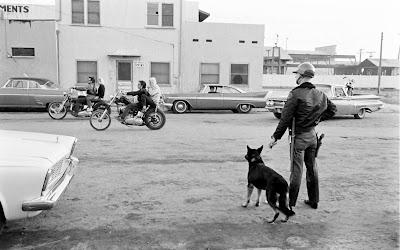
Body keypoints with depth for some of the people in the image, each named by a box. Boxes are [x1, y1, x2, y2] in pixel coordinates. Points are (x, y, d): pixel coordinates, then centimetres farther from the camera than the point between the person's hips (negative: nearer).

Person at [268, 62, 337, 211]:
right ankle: (314, 200, 27)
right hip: (312, 135, 6)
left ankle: (291, 203, 10)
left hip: (299, 136, -6)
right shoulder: (320, 94, 4)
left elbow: (286, 118, -18)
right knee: (312, 168, 16)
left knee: (296, 170, 0)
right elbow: (332, 109, 18)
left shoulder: (296, 94, -18)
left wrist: (275, 137, -12)